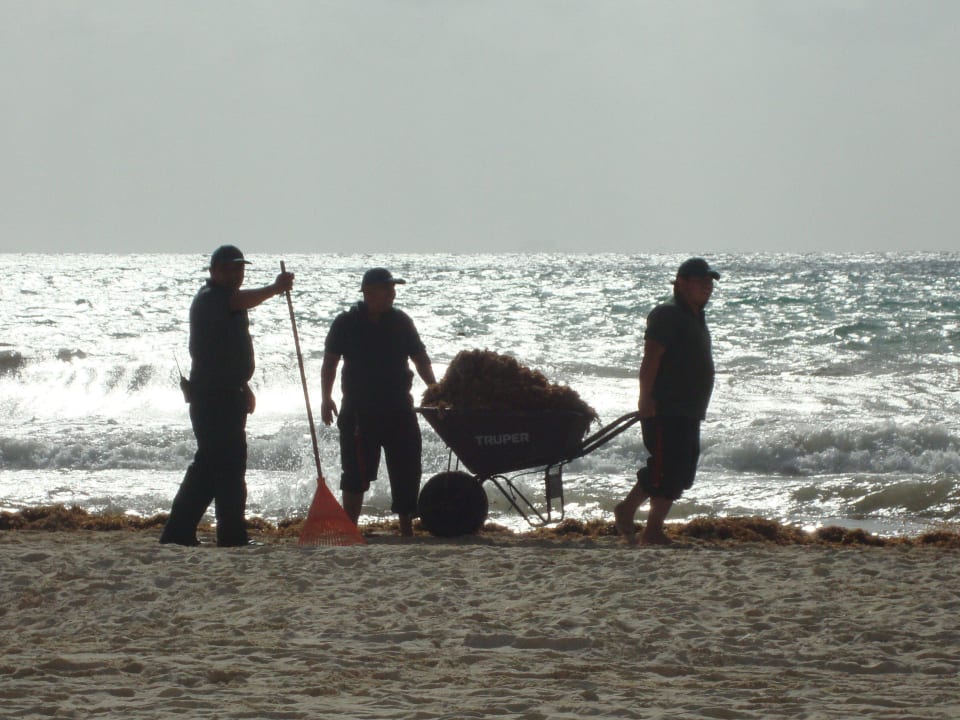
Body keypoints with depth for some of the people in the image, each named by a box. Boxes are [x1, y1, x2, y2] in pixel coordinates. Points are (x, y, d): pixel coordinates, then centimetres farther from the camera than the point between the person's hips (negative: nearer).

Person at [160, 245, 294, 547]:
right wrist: (274, 289, -49)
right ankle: (232, 535, -8)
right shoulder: (209, 298, -13)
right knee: (229, 465, -10)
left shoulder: (226, 299, 20)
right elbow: (239, 301, -35)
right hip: (212, 395, -10)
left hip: (227, 394, 10)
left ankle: (179, 530, 18)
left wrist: (243, 387, 25)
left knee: (209, 464, 13)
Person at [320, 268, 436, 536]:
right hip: (359, 411, -3)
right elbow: (330, 361, -1)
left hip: (398, 408, 3)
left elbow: (420, 358, 9)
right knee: (356, 474, -2)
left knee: (406, 470, 5)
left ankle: (407, 526, 16)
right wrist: (326, 397, -12)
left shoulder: (401, 322, 6)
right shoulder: (346, 323, -3)